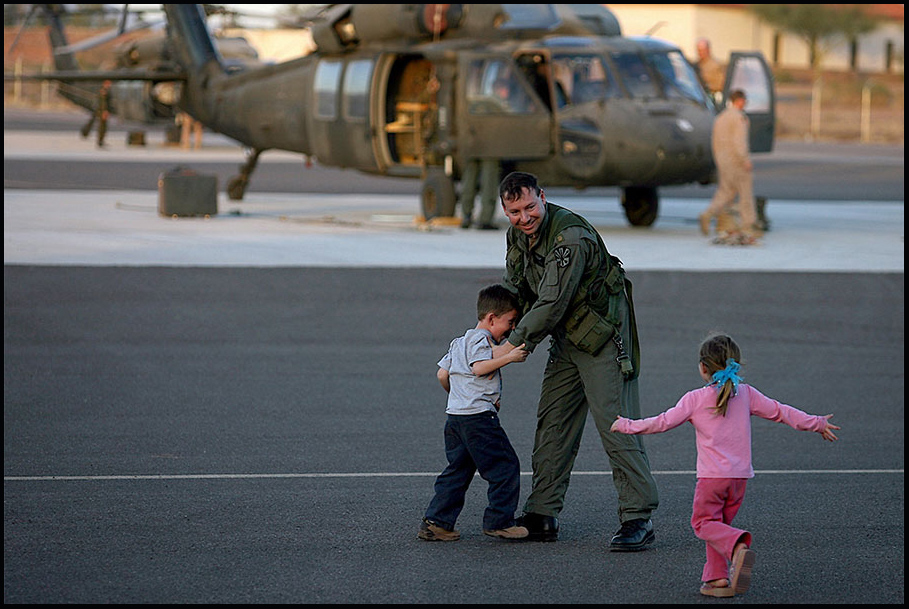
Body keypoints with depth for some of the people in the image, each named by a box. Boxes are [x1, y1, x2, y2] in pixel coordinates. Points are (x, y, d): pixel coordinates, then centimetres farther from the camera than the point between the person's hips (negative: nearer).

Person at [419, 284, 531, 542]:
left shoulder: (459, 342, 22)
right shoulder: (481, 339, -7)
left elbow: (442, 374, 21)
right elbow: (479, 367, -22)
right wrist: (509, 357, -20)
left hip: (455, 414, 10)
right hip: (478, 416, -10)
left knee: (457, 471, 12)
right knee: (505, 466, -4)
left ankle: (435, 522, 7)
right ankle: (498, 522, -3)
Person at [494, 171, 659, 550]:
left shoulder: (571, 237, -27)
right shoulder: (517, 234, 2)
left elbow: (552, 304, -28)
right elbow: (517, 289, 17)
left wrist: (514, 343, -21)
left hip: (603, 334, -9)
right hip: (566, 338, 9)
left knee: (614, 423, -12)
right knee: (552, 423, 10)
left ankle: (638, 519, -12)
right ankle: (542, 516, 17)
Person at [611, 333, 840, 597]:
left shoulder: (695, 399, -3)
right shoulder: (746, 394, 7)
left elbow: (664, 422, -1)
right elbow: (779, 412, 12)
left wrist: (627, 425, 12)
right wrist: (816, 424, 23)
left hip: (712, 475, -5)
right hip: (741, 475, 5)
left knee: (703, 522, 0)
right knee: (719, 524, 16)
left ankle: (738, 547, -28)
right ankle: (716, 577, 9)